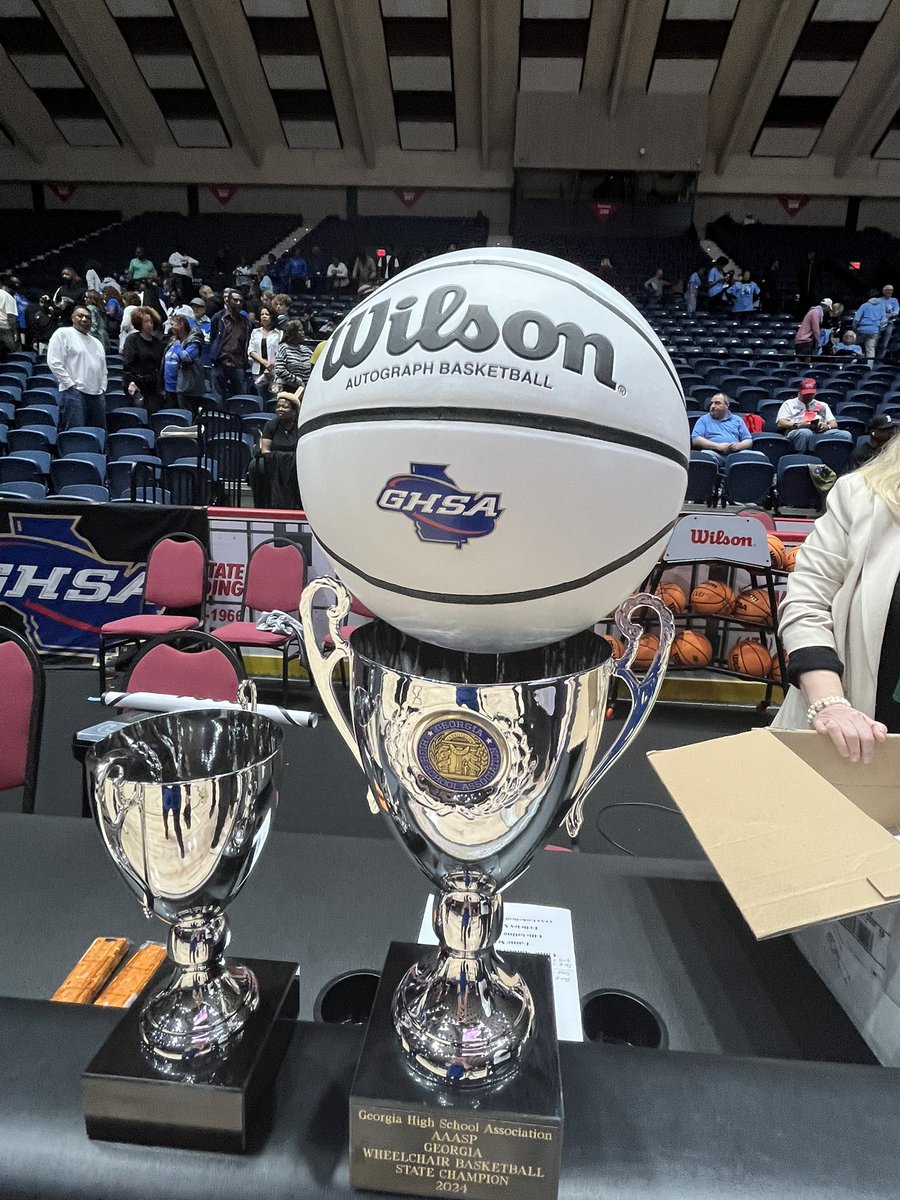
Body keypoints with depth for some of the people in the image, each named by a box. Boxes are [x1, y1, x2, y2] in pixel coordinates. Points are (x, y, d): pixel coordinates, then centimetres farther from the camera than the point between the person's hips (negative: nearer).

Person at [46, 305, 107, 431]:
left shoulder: (96, 342, 24)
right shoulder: (63, 333, 3)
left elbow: (103, 369, 26)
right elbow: (54, 362, -6)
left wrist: (102, 389, 11)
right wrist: (70, 385, -12)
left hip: (97, 395, 7)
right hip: (74, 392, -7)